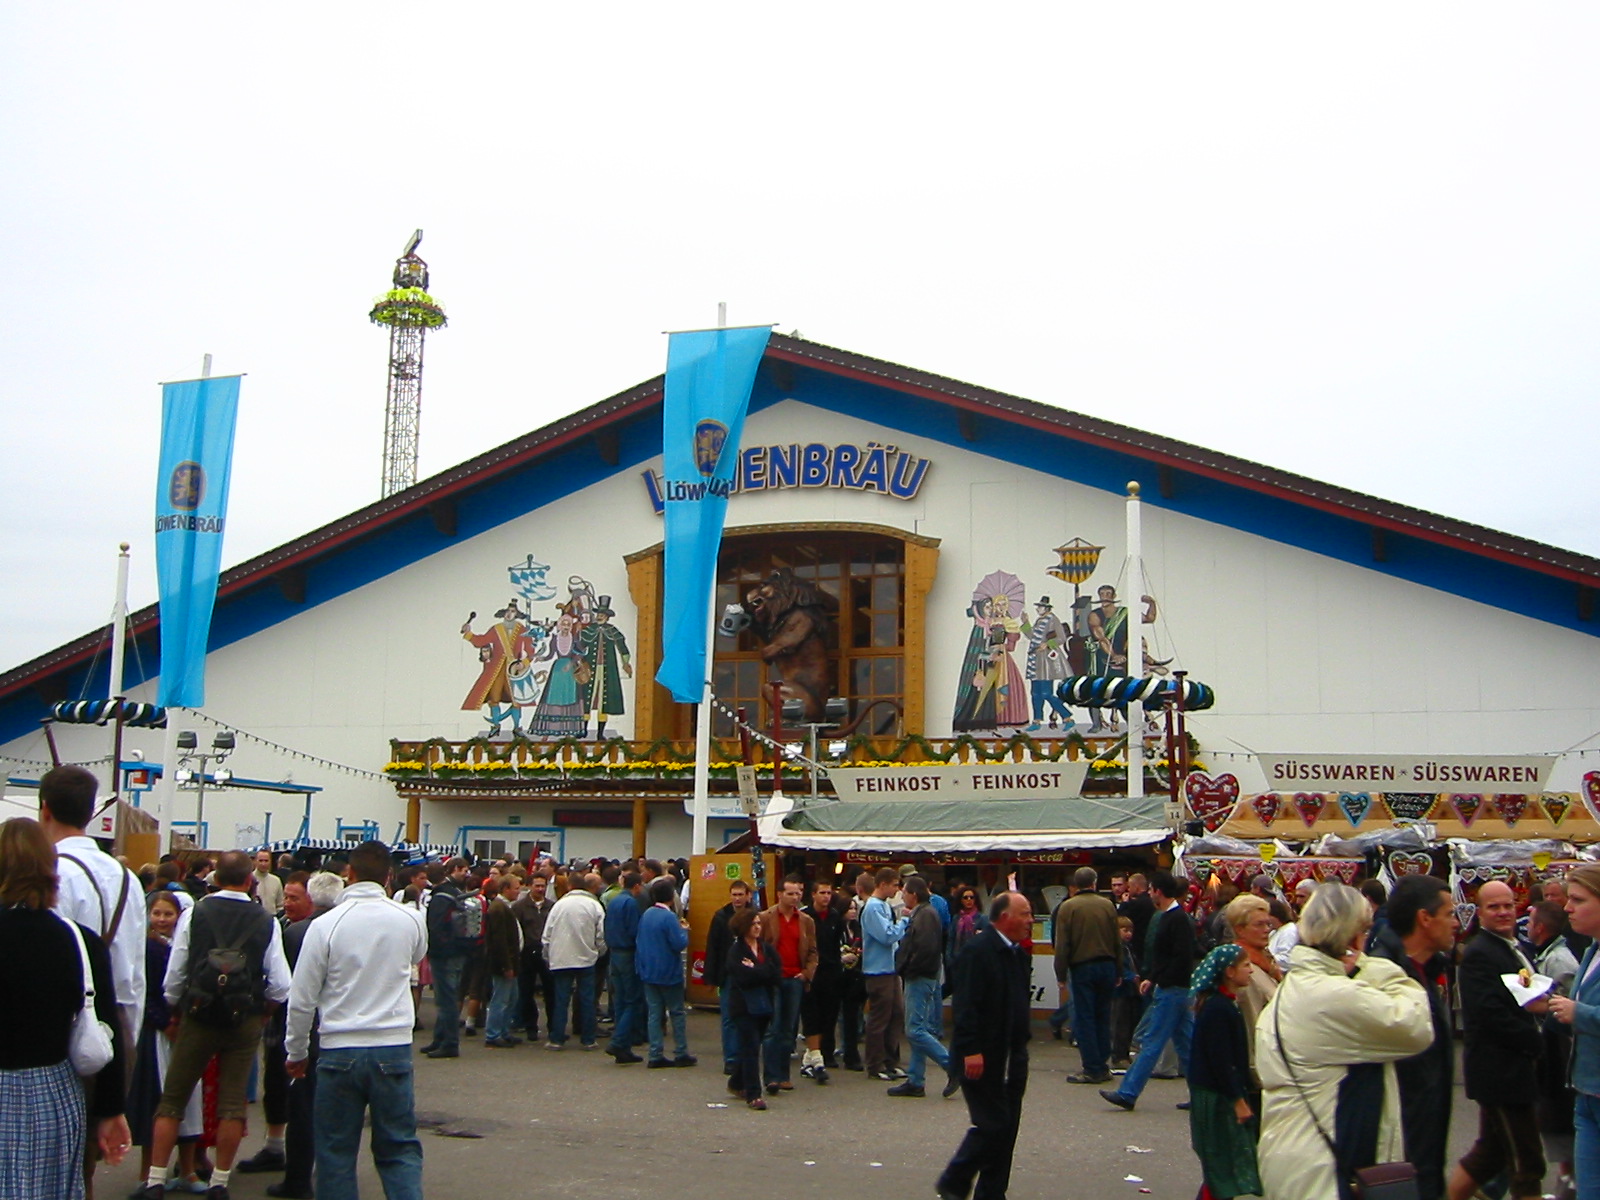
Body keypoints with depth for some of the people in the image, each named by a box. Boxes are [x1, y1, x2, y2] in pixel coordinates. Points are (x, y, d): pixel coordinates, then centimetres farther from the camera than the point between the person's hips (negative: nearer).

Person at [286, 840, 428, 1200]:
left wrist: (297, 1052, 10)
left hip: (339, 1051, -1)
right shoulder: (409, 920, -3)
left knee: (336, 1154, 11)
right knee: (400, 1149, 10)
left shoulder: (325, 925, -9)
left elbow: (301, 1000, -4)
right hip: (394, 1048, 2)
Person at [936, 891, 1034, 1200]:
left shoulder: (1018, 953, 13)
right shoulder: (977, 951, -16)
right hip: (982, 1058, -9)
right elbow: (966, 1005, -21)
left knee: (1007, 1127, 9)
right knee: (992, 1125, -7)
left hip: (1010, 1056, 9)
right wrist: (971, 1050, -25)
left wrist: (1021, 1051, 20)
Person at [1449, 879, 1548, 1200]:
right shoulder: (1479, 954, -17)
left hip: (1515, 1068, 10)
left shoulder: (1515, 948, 15)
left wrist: (1542, 1001, -3)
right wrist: (1537, 1043, -13)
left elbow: (1531, 998, 20)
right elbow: (1493, 1016, -24)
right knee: (1527, 1164, -1)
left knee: (1490, 1154, 16)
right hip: (1501, 1072, -10)